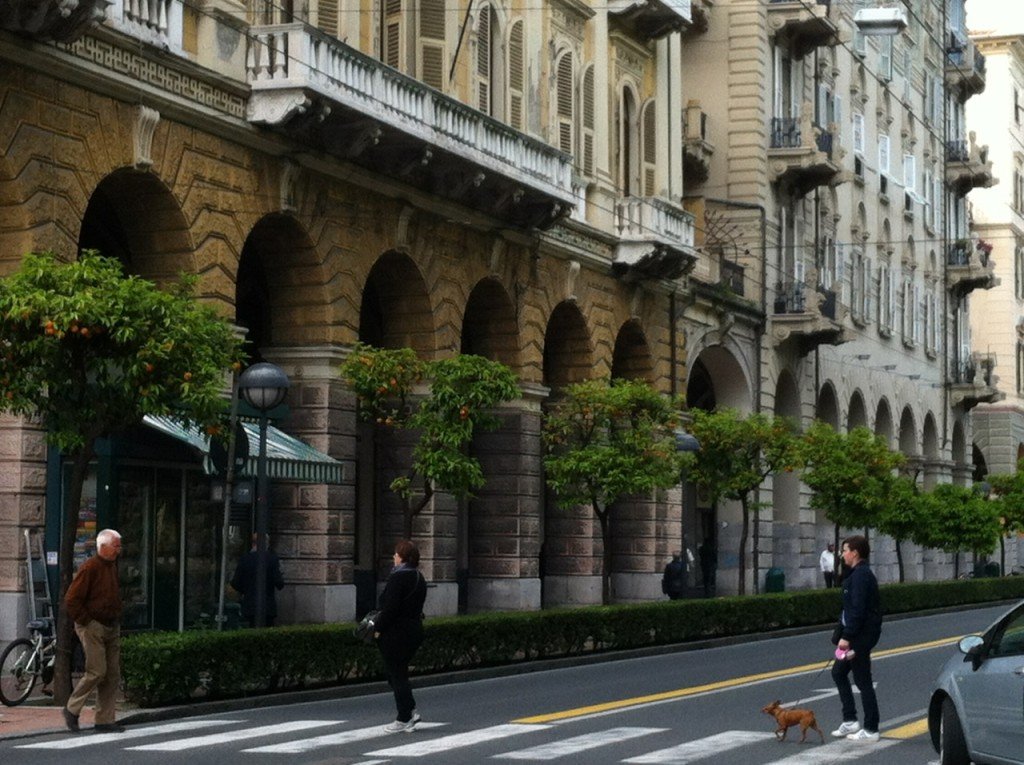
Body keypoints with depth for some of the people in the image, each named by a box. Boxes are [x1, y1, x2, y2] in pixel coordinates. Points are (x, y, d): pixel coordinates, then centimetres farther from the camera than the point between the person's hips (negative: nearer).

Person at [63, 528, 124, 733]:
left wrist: (117, 620, 15)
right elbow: (72, 599, -16)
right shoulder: (90, 568, -13)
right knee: (97, 671, -11)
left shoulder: (113, 566, 14)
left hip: (112, 628, 8)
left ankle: (105, 719, 8)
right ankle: (72, 709, 6)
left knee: (113, 674, 4)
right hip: (93, 627, -8)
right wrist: (86, 622, -13)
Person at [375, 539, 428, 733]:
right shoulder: (419, 578, 11)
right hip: (415, 629, 9)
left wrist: (378, 628, -11)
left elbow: (390, 608, -22)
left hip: (396, 633, -9)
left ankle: (404, 719, 3)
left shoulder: (397, 578, -18)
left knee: (396, 675, 0)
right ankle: (410, 711, 13)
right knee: (399, 672, 19)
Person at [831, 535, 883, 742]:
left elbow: (858, 609, -24)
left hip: (862, 635, -11)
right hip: (858, 635, 11)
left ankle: (871, 730, 4)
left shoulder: (861, 575, -18)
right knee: (838, 672, 16)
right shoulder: (858, 573, 14)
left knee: (863, 681, -3)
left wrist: (846, 637, -23)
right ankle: (850, 720, 19)